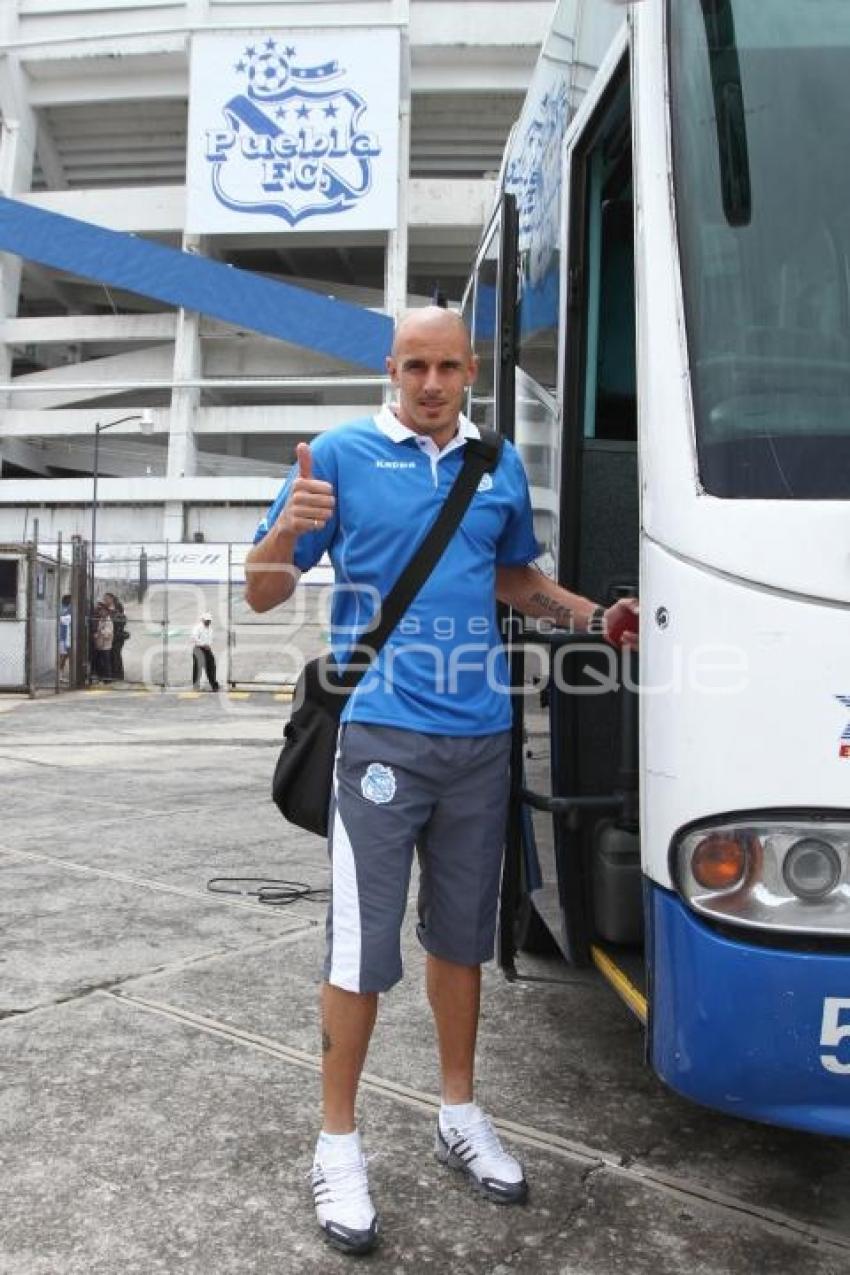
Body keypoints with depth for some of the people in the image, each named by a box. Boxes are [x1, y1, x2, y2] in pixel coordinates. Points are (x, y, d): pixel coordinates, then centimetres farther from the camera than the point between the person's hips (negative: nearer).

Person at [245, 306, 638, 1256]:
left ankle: (459, 1115, 34)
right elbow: (263, 594, -2)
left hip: (481, 738, 4)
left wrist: (594, 616, 9)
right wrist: (289, 531, -22)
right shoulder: (342, 454, -2)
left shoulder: (499, 467, 11)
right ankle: (338, 1144, 18)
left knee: (461, 936, 16)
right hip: (382, 735, -4)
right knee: (363, 947, -1)